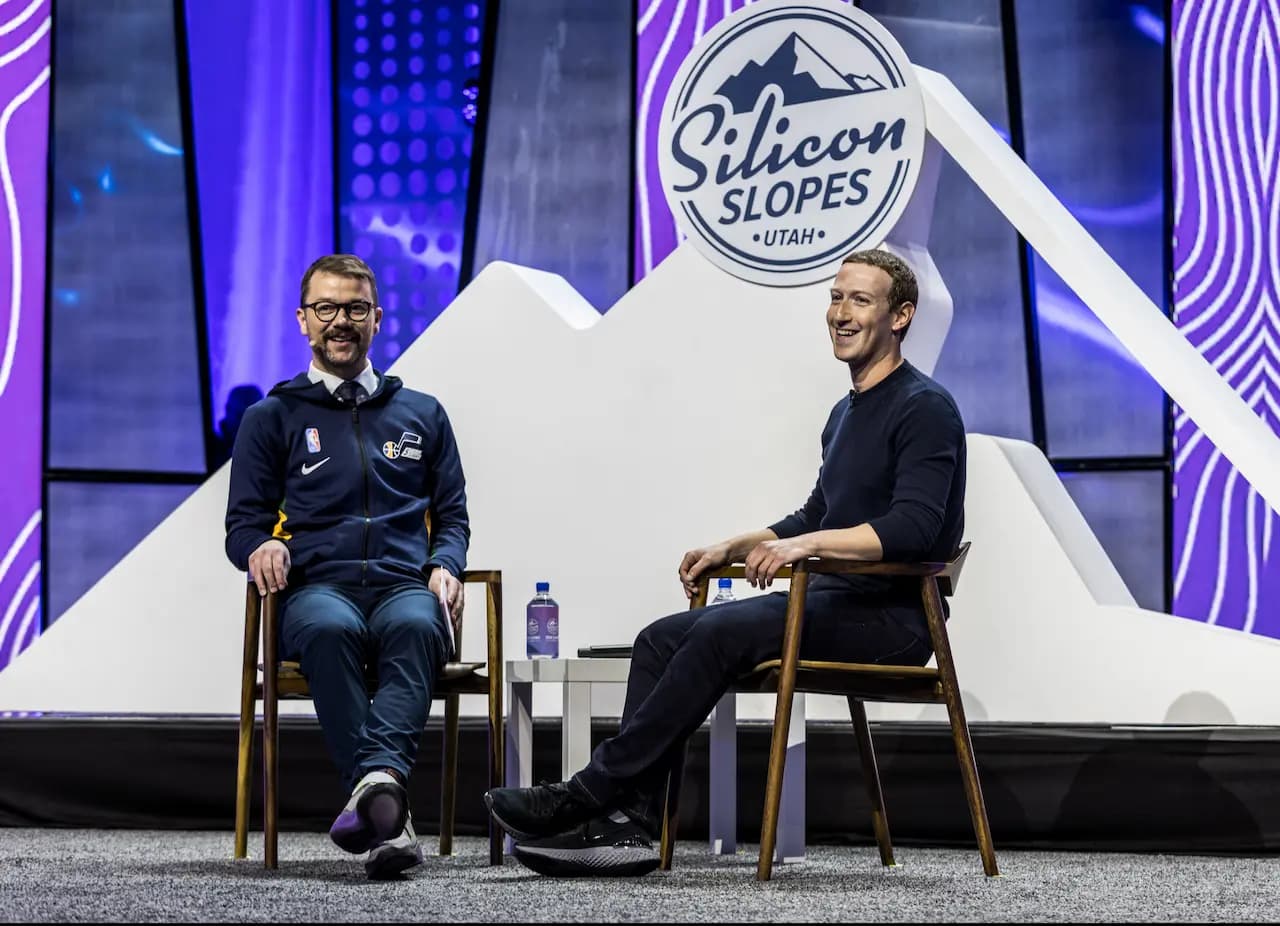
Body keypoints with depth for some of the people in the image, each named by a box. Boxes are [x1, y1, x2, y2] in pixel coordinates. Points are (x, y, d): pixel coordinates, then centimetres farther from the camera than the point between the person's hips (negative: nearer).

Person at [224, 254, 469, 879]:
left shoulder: (421, 414, 28)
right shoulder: (272, 418, 22)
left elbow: (452, 517, 23)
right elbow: (243, 523, 15)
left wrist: (444, 566, -1)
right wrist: (262, 547, -10)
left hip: (405, 587, 1)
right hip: (316, 588, -1)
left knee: (416, 625, -39)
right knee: (329, 628, -40)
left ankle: (378, 779, -60)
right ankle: (387, 813, -51)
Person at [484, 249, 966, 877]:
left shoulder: (926, 408, -9)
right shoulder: (846, 413, 21)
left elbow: (914, 529, -22)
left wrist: (805, 545, -27)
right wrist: (733, 548, 16)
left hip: (891, 618, -9)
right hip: (835, 602, 9)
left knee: (721, 633, -28)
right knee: (661, 640, -7)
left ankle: (590, 796, -23)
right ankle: (629, 824, -18)